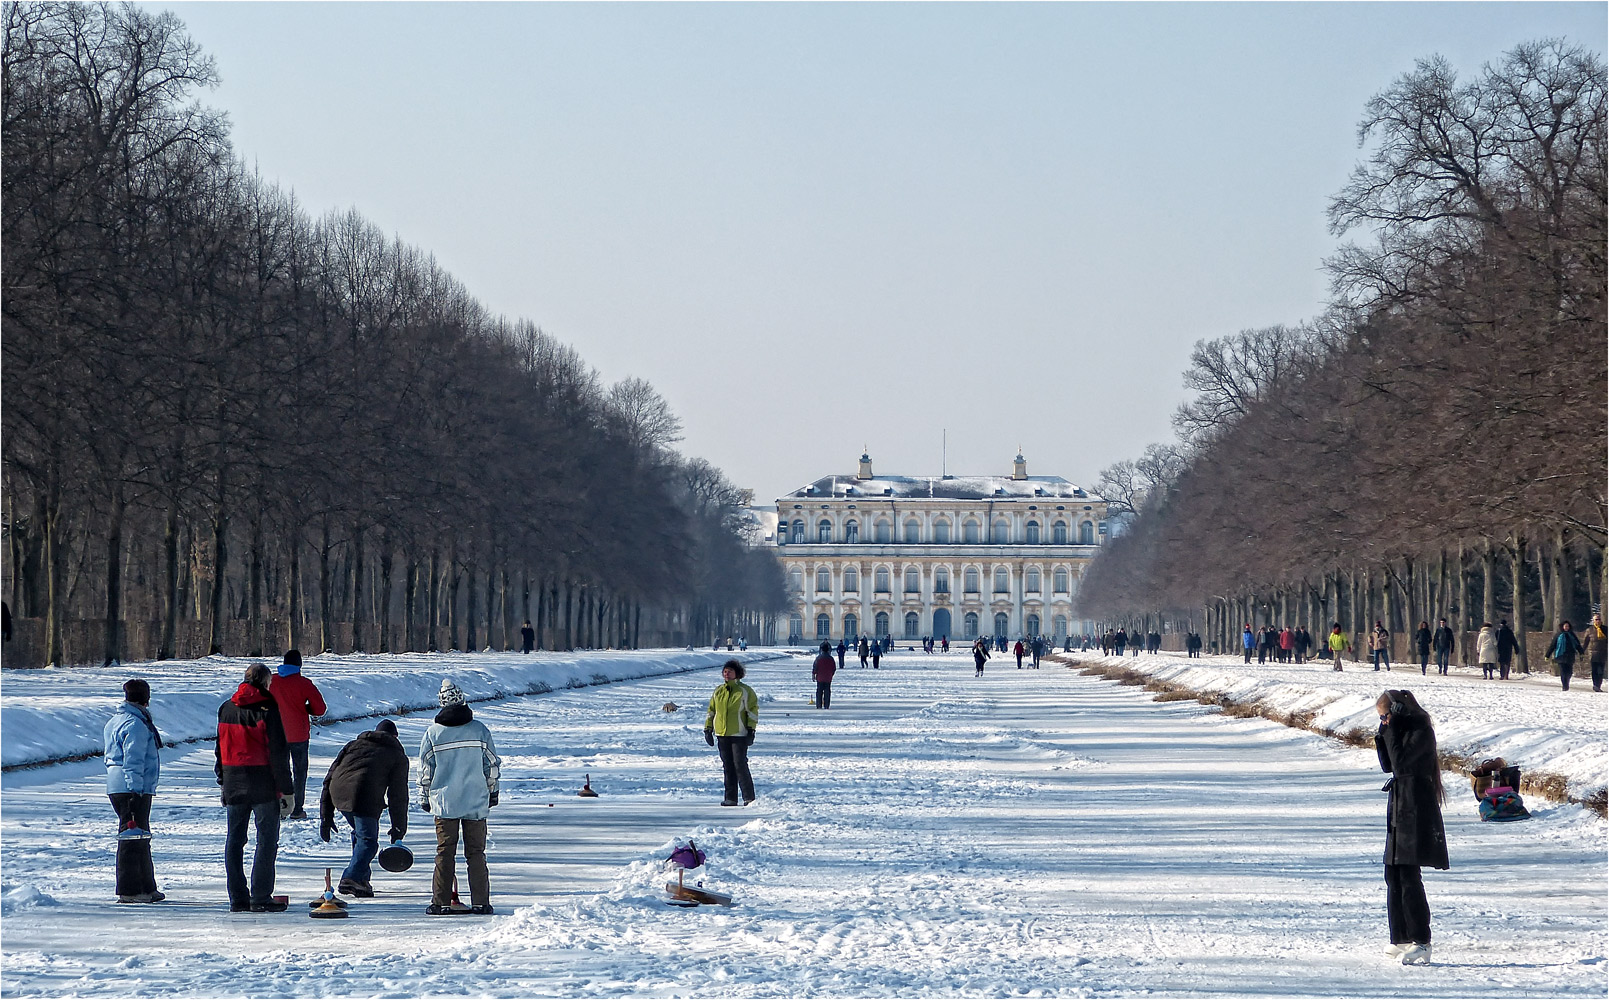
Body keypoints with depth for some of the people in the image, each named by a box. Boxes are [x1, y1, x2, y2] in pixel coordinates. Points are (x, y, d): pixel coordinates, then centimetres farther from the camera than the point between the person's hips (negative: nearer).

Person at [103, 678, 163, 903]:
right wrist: (135, 791, -21)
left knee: (139, 838, 16)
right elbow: (133, 761, -20)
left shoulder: (114, 721, 18)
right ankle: (129, 891, -6)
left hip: (116, 786, 10)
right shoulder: (135, 724, -14)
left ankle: (147, 888, 23)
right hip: (132, 788, -10)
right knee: (133, 837, -7)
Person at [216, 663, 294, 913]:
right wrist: (287, 791, -8)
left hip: (234, 786, 6)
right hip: (263, 786, -5)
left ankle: (237, 899, 10)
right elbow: (278, 753, -12)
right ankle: (261, 898, -4)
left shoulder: (226, 709, 8)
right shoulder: (268, 709, -11)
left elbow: (220, 749, 14)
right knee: (267, 840, 0)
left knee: (234, 841, 10)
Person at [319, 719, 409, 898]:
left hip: (338, 793, 5)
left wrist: (326, 816, 25)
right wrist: (399, 827, 19)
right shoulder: (397, 756, 21)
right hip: (365, 798, -5)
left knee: (359, 832, 27)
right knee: (368, 841, 0)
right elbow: (398, 794, 14)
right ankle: (351, 879, -19)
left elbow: (330, 777, 25)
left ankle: (362, 876, 27)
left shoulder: (354, 745, 32)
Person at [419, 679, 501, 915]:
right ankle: (480, 902, 4)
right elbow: (492, 764, 5)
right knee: (476, 852, 6)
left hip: (445, 801, -1)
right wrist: (492, 791, 18)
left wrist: (424, 798, 14)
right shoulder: (479, 729, -2)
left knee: (444, 852, 6)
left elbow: (425, 769, 2)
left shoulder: (433, 732, -5)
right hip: (477, 802, 1)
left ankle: (441, 902, 4)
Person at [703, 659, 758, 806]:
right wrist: (708, 729, 13)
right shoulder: (718, 691, 12)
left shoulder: (745, 691, -2)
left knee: (740, 765, -8)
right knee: (727, 767, 7)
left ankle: (749, 798, -3)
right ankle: (730, 798, 12)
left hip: (739, 735, -5)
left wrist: (751, 730, -9)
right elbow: (711, 711, 19)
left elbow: (753, 710, -3)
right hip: (722, 734, 5)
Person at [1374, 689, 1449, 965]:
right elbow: (1388, 765, 16)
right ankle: (1401, 938, 16)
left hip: (1415, 813, -10)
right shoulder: (1401, 732, 15)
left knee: (1408, 878, -12)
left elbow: (1401, 763, -20)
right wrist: (1384, 734, 6)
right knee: (1393, 876, 11)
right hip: (1400, 810, 10)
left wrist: (1391, 732, -15)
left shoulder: (1420, 732, -13)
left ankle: (1421, 942, -11)